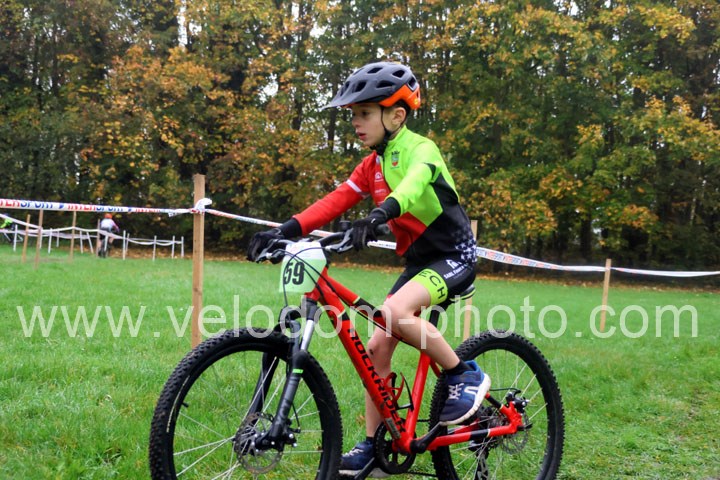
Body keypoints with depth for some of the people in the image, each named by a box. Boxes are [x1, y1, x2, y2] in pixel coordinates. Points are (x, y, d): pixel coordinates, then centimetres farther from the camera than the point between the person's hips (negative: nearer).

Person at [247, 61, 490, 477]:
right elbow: (335, 202, -4)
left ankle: (465, 376, -11)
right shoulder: (373, 165, 7)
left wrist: (380, 214, -59)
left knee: (394, 311, -32)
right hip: (417, 260, 8)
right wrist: (285, 231, -18)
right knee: (377, 347, 1)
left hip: (454, 256, -8)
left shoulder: (421, 149, -16)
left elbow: (414, 184, -39)